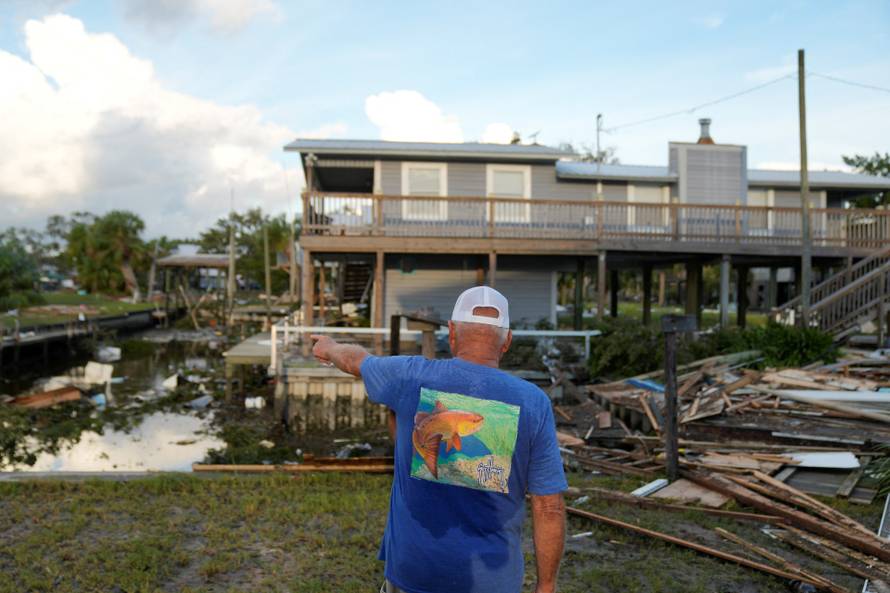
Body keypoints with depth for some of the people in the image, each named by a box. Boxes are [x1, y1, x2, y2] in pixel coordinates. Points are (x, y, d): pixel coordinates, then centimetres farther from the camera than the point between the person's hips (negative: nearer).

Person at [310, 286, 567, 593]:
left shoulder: (411, 376, -8)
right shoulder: (533, 403, -10)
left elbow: (356, 360, 14)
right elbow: (549, 508, -8)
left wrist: (330, 347, 36)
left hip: (413, 567, 0)